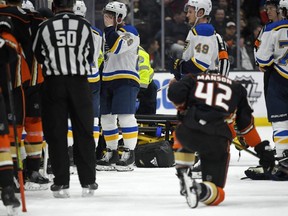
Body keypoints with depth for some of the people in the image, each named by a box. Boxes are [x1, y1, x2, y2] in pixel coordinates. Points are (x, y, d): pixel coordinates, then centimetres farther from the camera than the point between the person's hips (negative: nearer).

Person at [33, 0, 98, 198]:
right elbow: (91, 56, 7)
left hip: (53, 83, -1)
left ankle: (61, 183, 1)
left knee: (56, 133, 4)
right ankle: (88, 182, 9)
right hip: (79, 83, 1)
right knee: (84, 132, 8)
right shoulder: (84, 26, 0)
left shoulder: (45, 28, -2)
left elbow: (37, 56, 7)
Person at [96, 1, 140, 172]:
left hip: (126, 80, -9)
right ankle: (112, 153, 15)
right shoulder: (108, 33, 19)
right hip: (107, 80, 9)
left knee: (125, 116, -14)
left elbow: (116, 47, -23)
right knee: (107, 118, 8)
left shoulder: (130, 32, -7)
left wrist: (110, 28, -14)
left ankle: (129, 154, -11)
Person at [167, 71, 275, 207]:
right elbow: (246, 123, 23)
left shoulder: (193, 79, 22)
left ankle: (182, 174, 21)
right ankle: (201, 190, -26)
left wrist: (182, 109, 20)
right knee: (216, 193, 10)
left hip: (188, 133, 1)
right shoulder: (236, 88, 26)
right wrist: (262, 148, 30)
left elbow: (175, 93, 1)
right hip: (218, 142, -1)